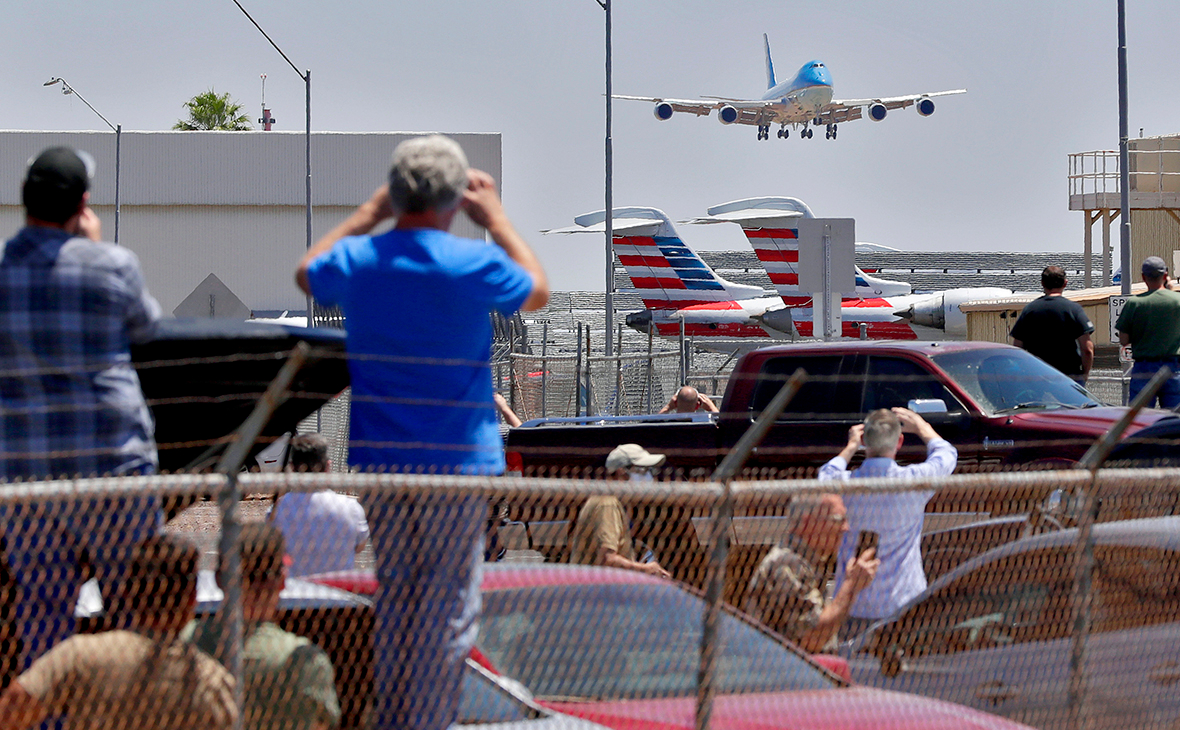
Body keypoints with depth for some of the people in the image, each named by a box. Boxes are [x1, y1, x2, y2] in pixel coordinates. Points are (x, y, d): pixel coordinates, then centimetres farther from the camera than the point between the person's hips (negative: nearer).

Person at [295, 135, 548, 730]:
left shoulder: (358, 260, -2)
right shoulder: (475, 263, -12)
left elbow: (307, 273, 23)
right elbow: (538, 291, 9)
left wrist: (370, 212, 23)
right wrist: (496, 218, 17)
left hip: (378, 461, 4)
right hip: (457, 460, -4)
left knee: (394, 600, 16)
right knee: (448, 612, 1)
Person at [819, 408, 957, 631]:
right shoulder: (913, 481, -16)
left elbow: (826, 474, 15)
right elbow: (947, 453, 9)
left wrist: (851, 446, 28)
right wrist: (921, 426, 24)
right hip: (902, 598, -1)